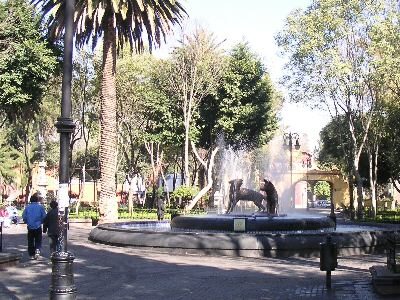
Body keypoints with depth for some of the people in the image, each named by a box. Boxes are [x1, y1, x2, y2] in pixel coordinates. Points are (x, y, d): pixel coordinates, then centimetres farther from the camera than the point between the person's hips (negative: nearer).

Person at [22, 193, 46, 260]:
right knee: (38, 240, 9)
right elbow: (44, 216, -7)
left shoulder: (28, 207, -1)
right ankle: (37, 249, -15)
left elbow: (24, 216, 0)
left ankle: (31, 255, 13)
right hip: (38, 227, -2)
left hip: (30, 227, 2)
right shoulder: (40, 206, -7)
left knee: (30, 241, 11)